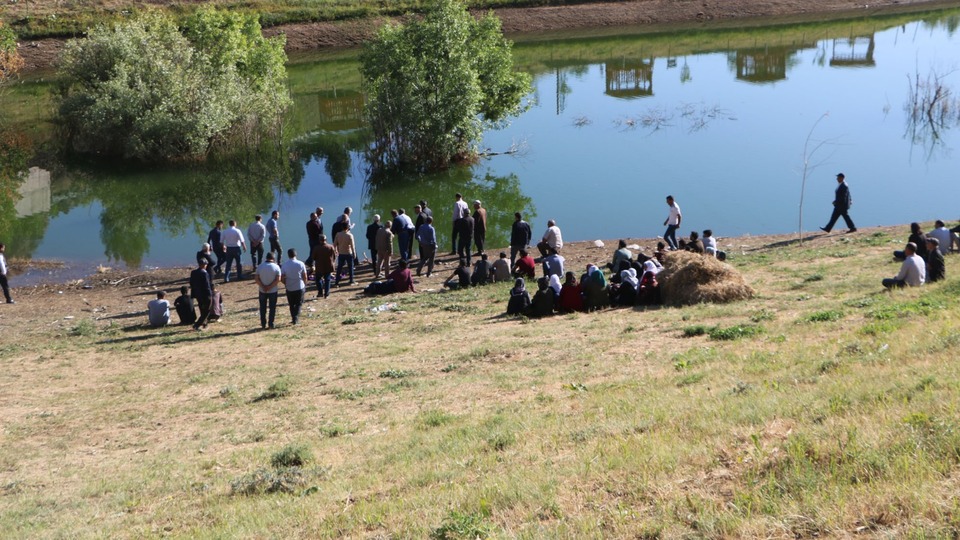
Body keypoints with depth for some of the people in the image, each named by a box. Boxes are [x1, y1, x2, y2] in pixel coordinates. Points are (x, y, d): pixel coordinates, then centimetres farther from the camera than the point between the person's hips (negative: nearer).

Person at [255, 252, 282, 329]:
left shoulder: (260, 267, -5)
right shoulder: (276, 267, -9)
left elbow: (257, 279, -10)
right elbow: (278, 280, -15)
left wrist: (263, 287, -12)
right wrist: (270, 287, -14)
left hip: (262, 291, 1)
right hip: (273, 291, -1)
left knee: (263, 308, 12)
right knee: (272, 308, 9)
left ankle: (263, 324, 15)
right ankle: (271, 323, 8)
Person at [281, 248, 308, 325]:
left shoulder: (284, 265, -7)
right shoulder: (300, 264, -9)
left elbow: (282, 278, -6)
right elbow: (305, 276, -4)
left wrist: (286, 284, 13)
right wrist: (305, 284, 14)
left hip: (289, 289, 1)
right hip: (300, 287, -1)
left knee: (292, 305, 16)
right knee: (299, 304, 11)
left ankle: (293, 318, 17)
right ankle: (296, 318, -4)